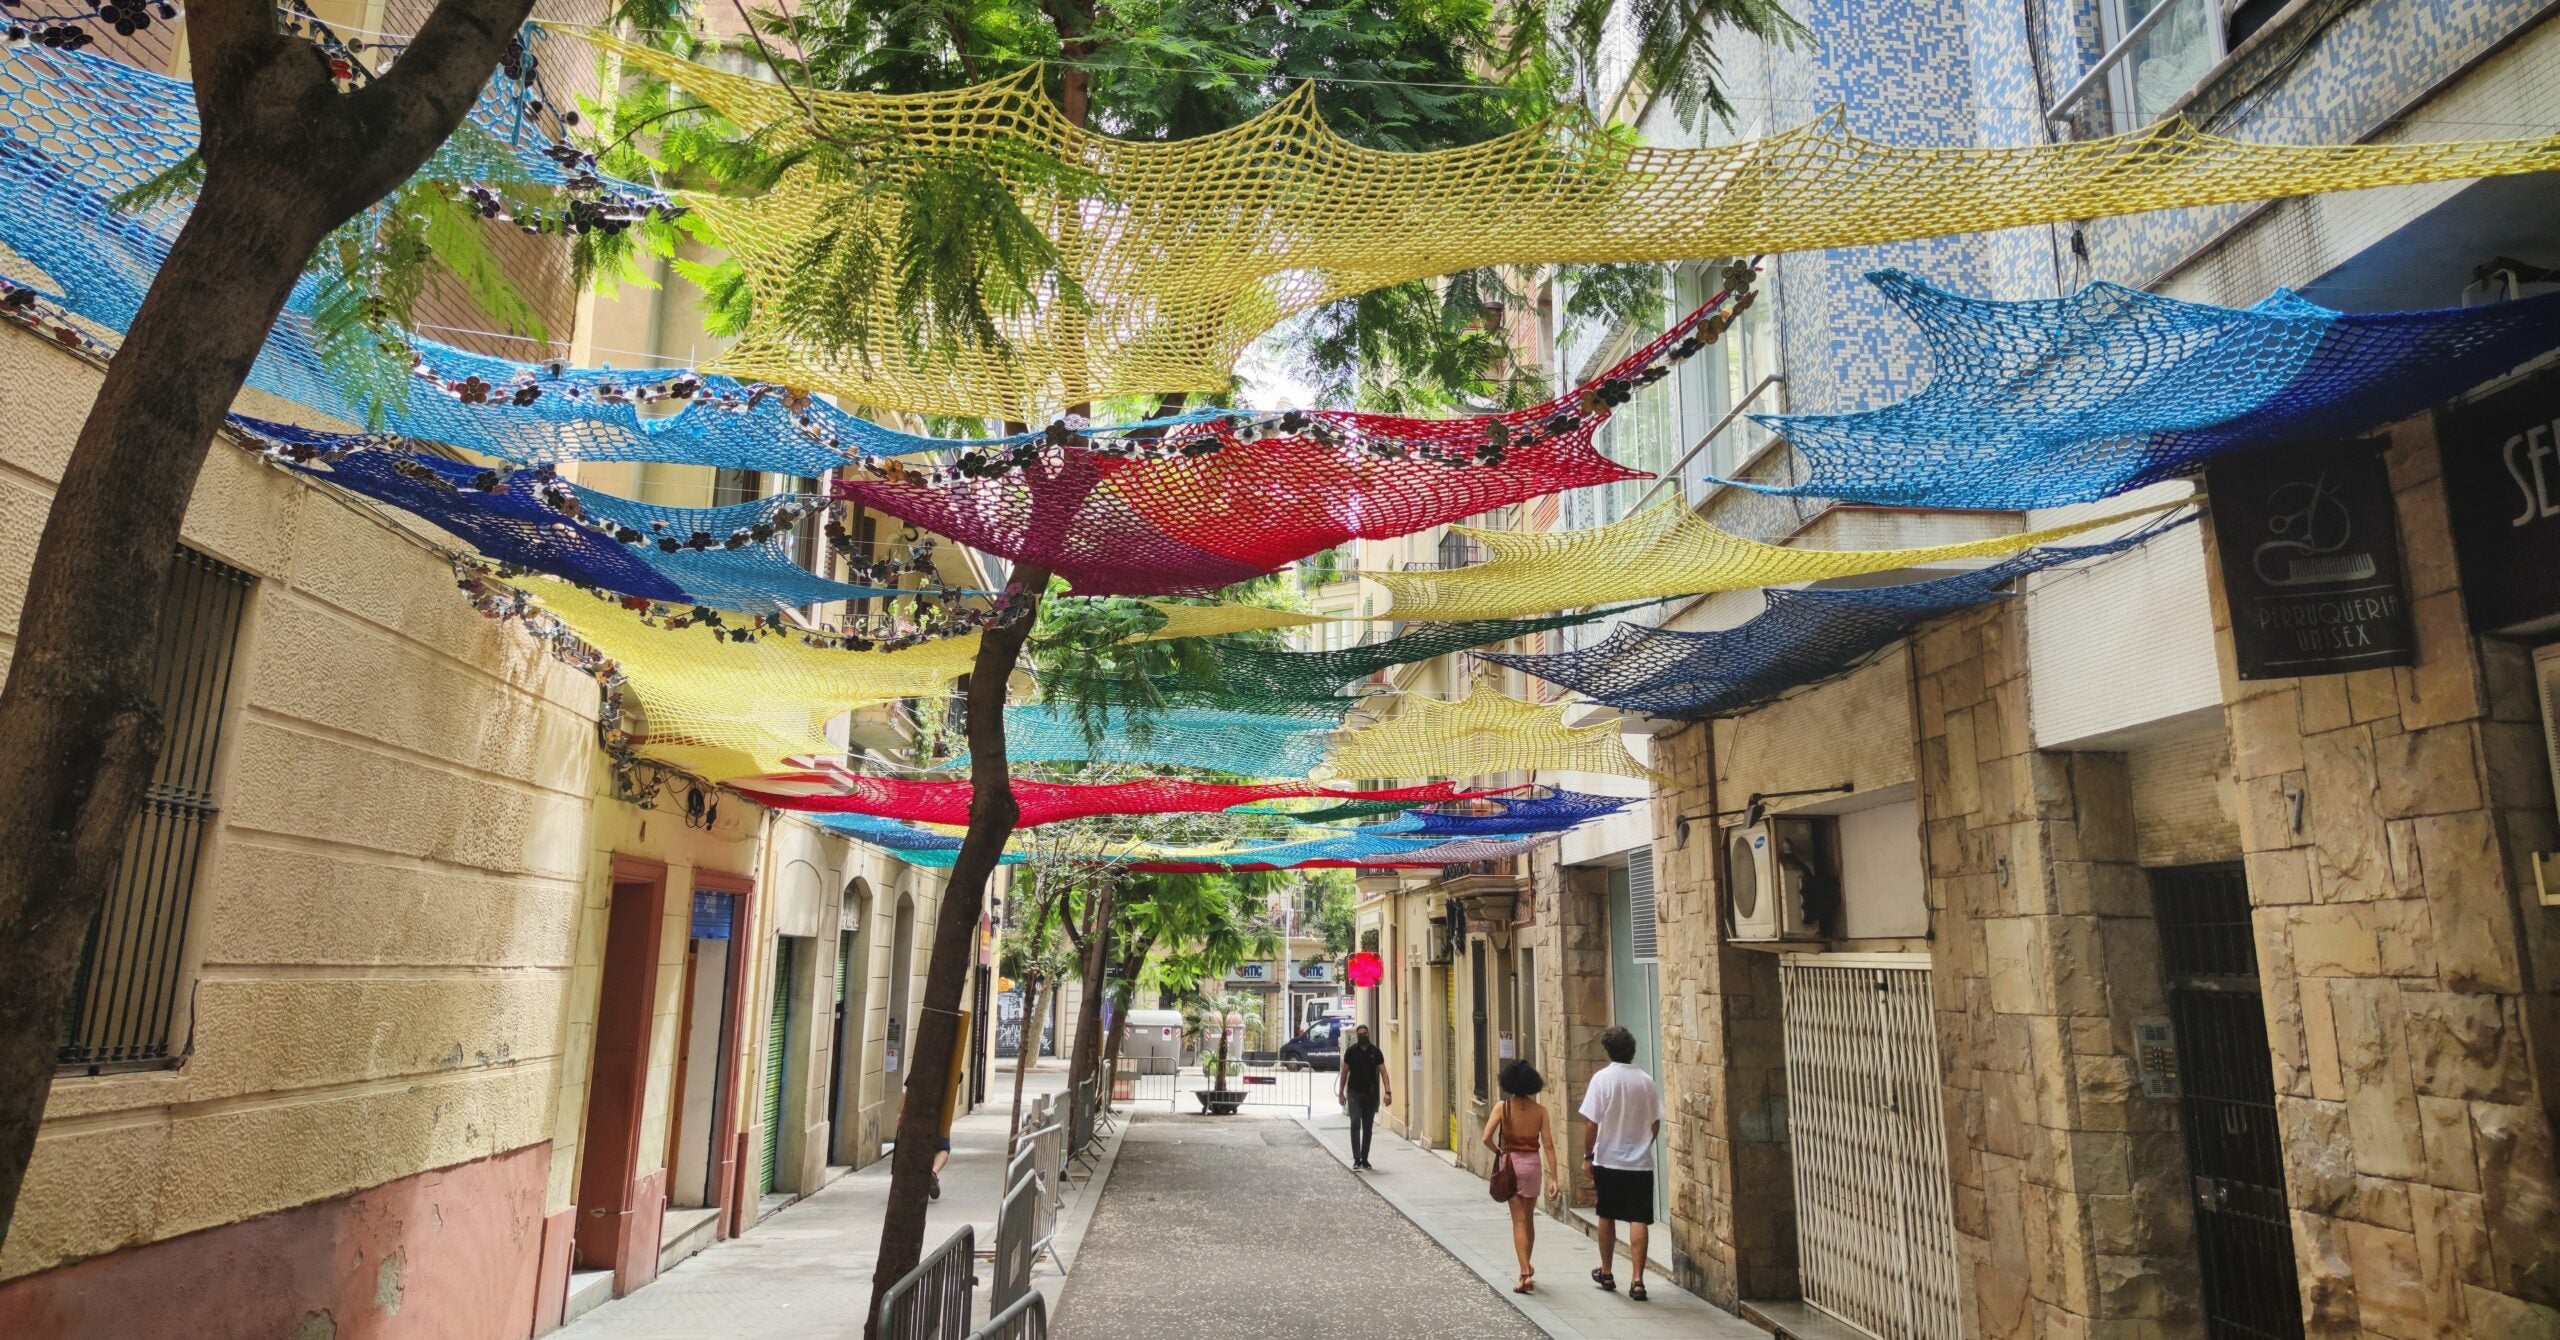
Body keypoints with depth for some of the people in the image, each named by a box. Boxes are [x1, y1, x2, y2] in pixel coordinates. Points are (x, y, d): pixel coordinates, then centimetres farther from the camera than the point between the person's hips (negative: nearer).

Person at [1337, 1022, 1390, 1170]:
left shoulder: (1375, 1051, 1)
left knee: (1368, 1128, 9)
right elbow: (1344, 1073, 6)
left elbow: (1383, 1072, -3)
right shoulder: (1351, 1051, 0)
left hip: (1371, 1095, 2)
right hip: (1354, 1093, -2)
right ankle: (1356, 1160, -16)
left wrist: (1388, 1092, -14)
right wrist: (1341, 1093, 4)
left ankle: (1364, 1159, 21)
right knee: (1355, 1124, -14)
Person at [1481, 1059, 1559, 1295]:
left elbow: (1486, 1138, -16)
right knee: (1529, 1218, 19)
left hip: (1511, 1163, -2)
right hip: (1533, 1163, 2)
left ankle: (1525, 1273, -5)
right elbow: (1548, 1145, -6)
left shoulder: (1503, 1107, -9)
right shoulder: (1539, 1110, -4)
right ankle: (1527, 1267, 33)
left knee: (1519, 1221, 3)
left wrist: (1499, 1152, 4)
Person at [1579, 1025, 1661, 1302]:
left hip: (1608, 1160, -1)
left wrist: (1588, 1155, -1)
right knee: (1639, 1221, 2)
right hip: (1640, 1163, 1)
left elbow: (1591, 1123, -11)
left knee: (1607, 1218, 14)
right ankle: (1636, 1280, -4)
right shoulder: (1646, 1081, -2)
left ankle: (1606, 1273, 28)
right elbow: (1655, 1124, 6)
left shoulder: (1602, 1078, -11)